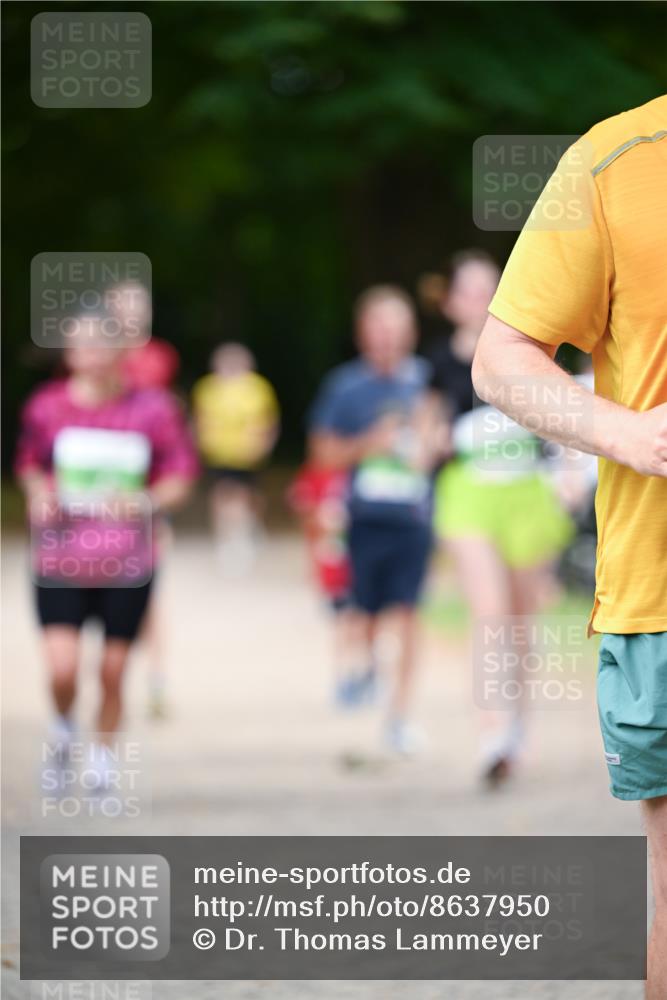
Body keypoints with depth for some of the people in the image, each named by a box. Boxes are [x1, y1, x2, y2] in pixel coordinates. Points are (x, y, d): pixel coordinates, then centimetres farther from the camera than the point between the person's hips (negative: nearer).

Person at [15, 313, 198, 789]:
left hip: (127, 567, 0)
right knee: (63, 668, -12)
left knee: (113, 673, 6)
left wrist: (148, 503, -15)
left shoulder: (151, 409, -5)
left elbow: (180, 476, 4)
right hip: (60, 563, 0)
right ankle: (64, 729, 21)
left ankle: (103, 760, 28)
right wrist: (39, 494, -5)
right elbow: (29, 464, 16)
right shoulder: (48, 407, -2)